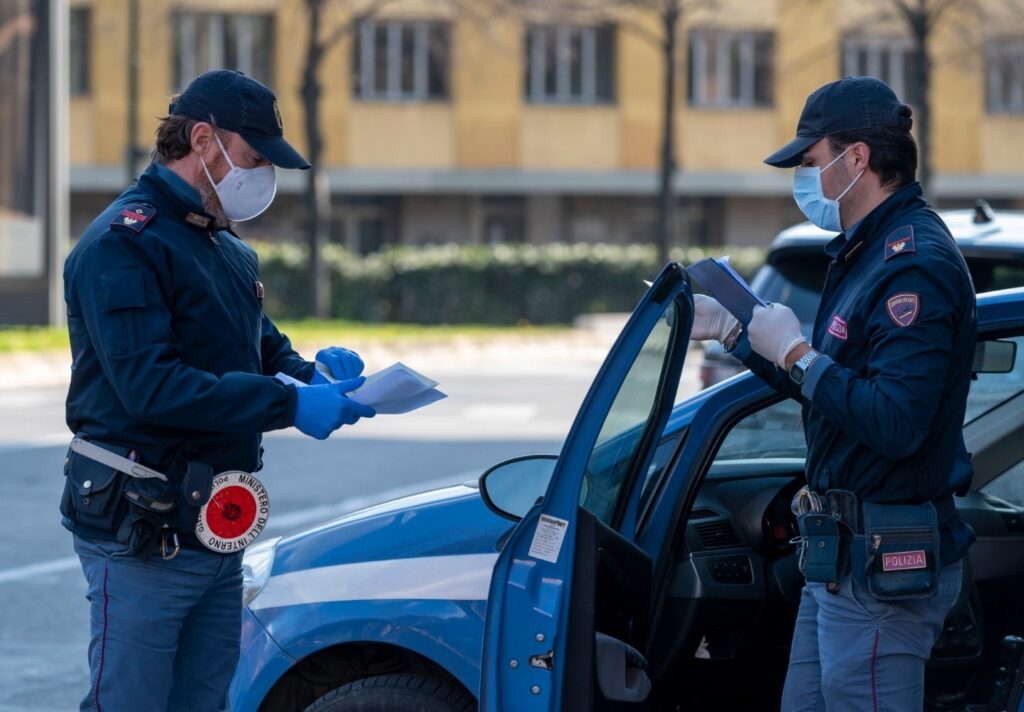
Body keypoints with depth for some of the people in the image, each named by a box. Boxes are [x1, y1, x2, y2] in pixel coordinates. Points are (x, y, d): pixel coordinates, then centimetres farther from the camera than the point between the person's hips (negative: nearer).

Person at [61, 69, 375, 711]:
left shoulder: (231, 252, 17)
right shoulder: (123, 245, -14)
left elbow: (265, 347, 25)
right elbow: (149, 387, -25)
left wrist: (311, 373, 0)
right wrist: (290, 402, -26)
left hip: (217, 531, 9)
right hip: (143, 536, -9)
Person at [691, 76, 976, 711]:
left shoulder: (917, 264, -20)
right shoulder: (868, 252, 15)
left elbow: (894, 424, -30)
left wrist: (797, 353, -19)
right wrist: (732, 331, 19)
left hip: (884, 565, -11)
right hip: (843, 552, 11)